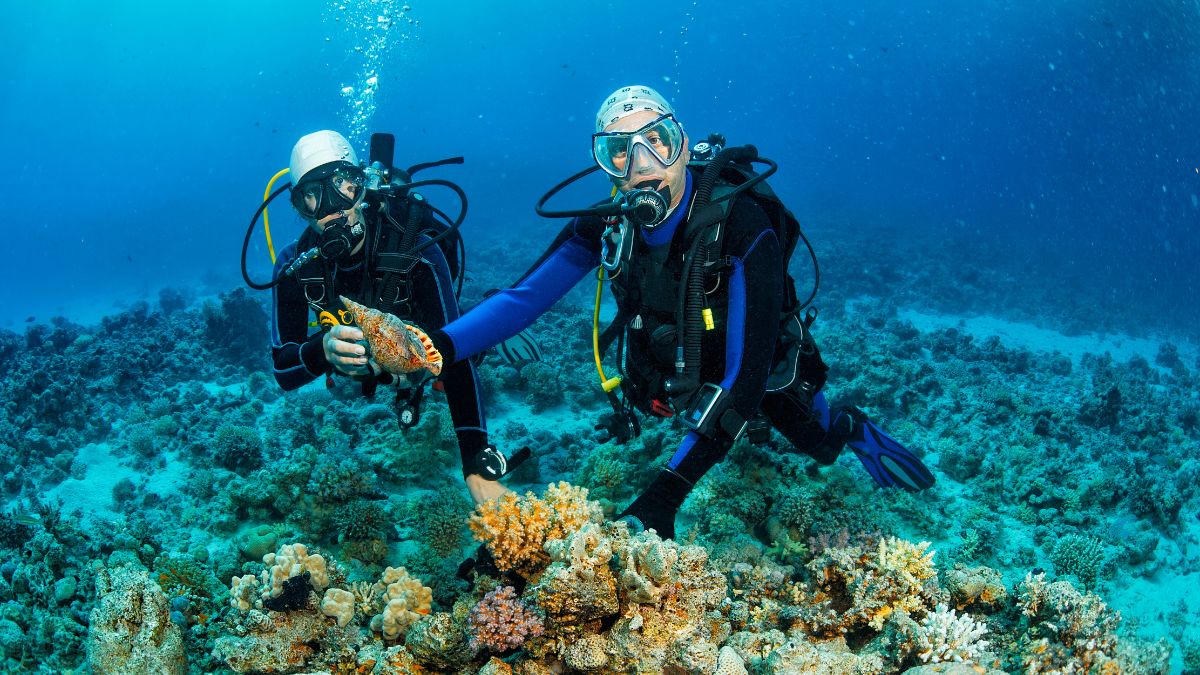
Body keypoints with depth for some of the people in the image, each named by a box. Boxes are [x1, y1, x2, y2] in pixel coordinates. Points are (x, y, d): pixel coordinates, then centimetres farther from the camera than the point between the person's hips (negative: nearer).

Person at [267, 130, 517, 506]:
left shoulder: (417, 252, -43)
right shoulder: (295, 267, -33)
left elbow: (455, 355, -47)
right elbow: (284, 373, -32)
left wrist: (478, 466, -57)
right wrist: (321, 350, -58)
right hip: (361, 365, 3)